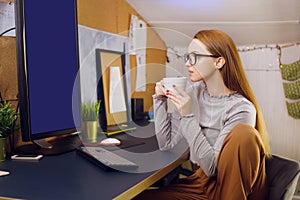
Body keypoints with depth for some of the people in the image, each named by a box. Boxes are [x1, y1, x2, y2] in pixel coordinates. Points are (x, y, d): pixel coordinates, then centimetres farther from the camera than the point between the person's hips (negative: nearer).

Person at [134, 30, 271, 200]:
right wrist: (160, 101, -8)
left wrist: (189, 117, -28)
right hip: (202, 182, 3)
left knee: (244, 133, -31)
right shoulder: (195, 93, -1)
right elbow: (166, 143, 3)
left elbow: (213, 168, -23)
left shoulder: (241, 108, -19)